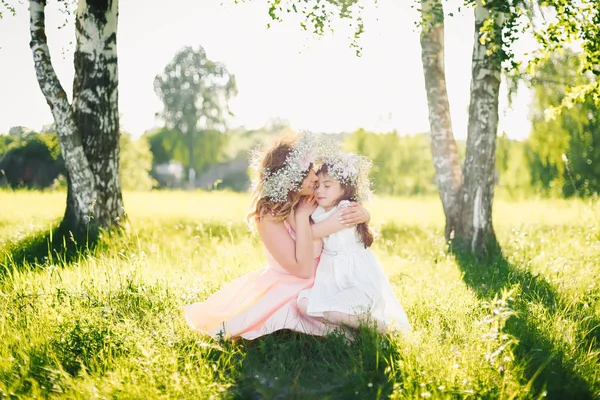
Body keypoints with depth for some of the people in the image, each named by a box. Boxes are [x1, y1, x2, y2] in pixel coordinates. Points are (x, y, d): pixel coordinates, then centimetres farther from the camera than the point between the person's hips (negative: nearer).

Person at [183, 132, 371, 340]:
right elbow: (303, 269, -25)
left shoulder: (316, 197, -8)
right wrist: (302, 217, -27)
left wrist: (361, 215, -25)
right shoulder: (269, 217, -21)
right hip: (288, 288, -5)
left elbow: (361, 212, 1)